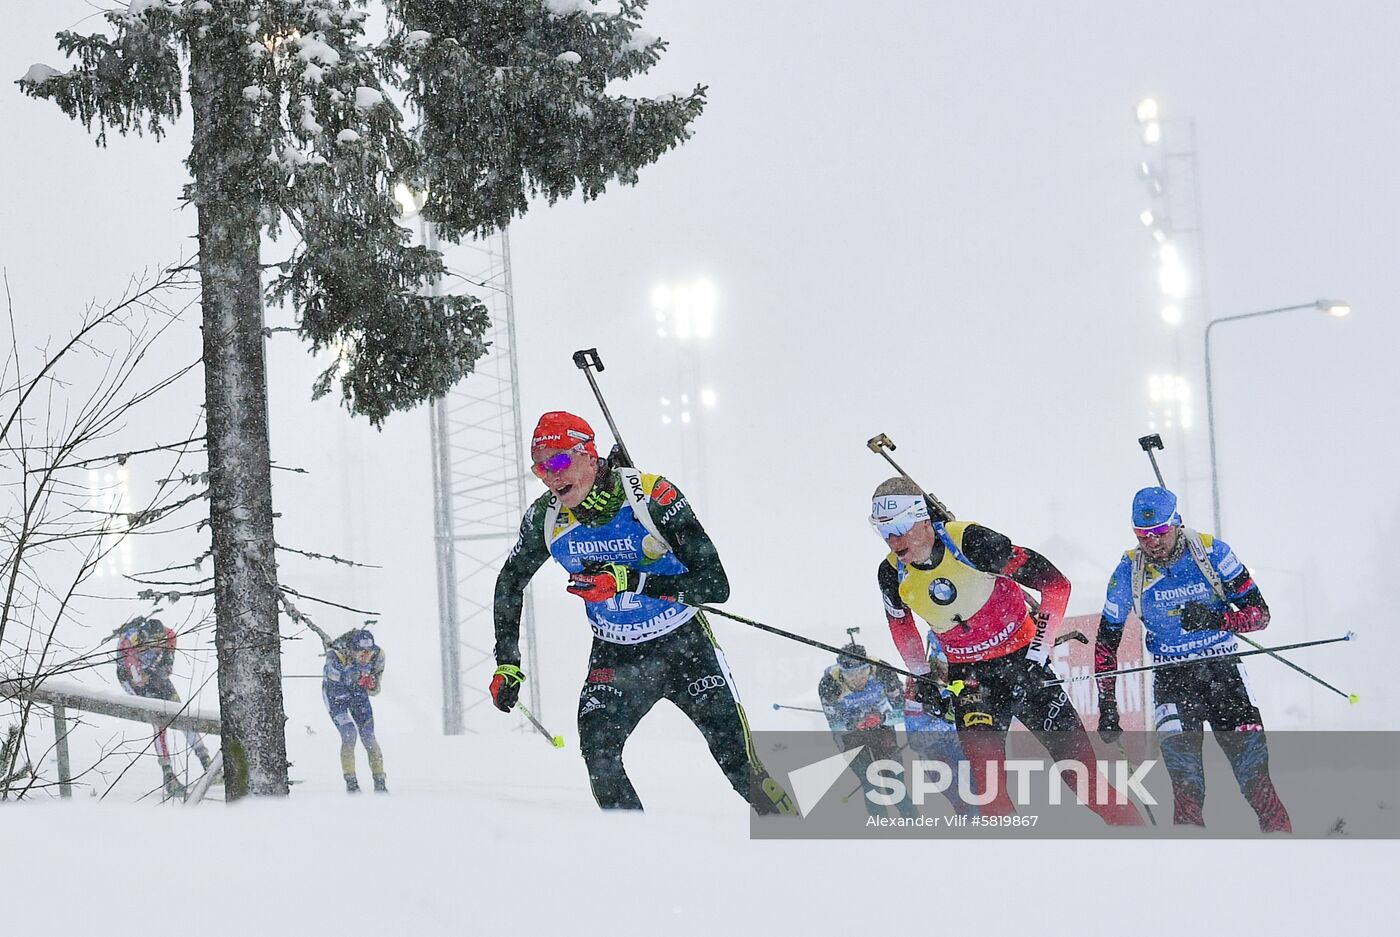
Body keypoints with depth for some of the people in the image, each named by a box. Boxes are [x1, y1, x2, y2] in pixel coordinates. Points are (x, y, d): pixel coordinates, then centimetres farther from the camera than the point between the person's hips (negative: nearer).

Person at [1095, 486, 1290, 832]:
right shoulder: (1129, 572, -6)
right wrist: (1107, 708, 1)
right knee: (1185, 777, -17)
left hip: (1223, 670, 0)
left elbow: (1259, 613, -8)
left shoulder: (1212, 552, -9)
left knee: (1255, 773, -7)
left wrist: (1215, 619, -27)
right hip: (1172, 679, 0)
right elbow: (1106, 641, 4)